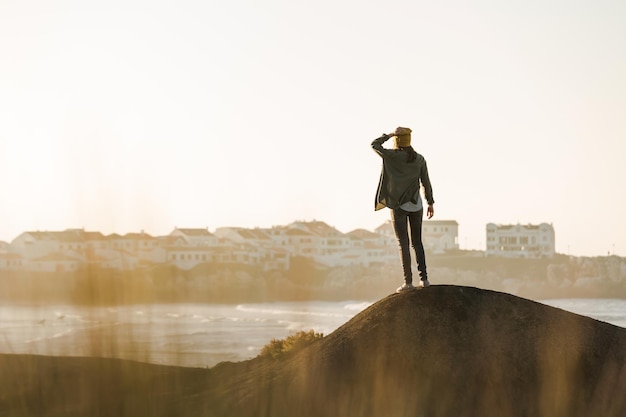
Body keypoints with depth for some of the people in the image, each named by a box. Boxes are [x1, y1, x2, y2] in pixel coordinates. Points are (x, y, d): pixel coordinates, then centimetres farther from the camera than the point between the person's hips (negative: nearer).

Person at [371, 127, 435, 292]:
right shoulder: (419, 159, -1)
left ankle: (408, 281, -6)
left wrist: (390, 134, 3)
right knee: (417, 242, 13)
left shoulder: (393, 156, -11)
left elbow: (374, 145, 2)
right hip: (416, 205, 4)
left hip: (399, 205, -4)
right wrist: (430, 203, 10)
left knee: (403, 243, -2)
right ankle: (424, 278, 8)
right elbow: (426, 182, 2)